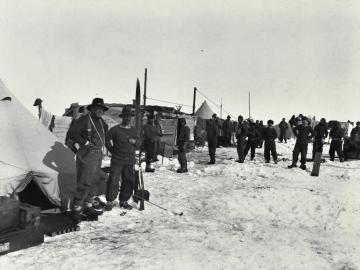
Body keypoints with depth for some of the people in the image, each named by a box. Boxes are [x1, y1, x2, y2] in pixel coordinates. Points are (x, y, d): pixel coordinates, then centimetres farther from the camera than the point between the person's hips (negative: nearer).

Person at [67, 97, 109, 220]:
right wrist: (85, 142, -18)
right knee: (84, 183, -8)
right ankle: (76, 208, 2)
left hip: (98, 154, 8)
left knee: (92, 182, 15)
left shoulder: (101, 121, 12)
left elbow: (106, 133, 32)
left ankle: (88, 206, 25)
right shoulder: (84, 119, -12)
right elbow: (71, 133, -18)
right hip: (87, 154, -8)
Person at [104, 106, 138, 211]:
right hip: (117, 161, -5)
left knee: (129, 182, 8)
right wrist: (113, 151, 3)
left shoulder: (134, 130, 12)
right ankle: (110, 202, 7)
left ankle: (123, 201, 23)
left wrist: (135, 141, -2)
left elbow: (138, 142, 20)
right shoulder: (115, 129, -3)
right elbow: (107, 140, 5)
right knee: (113, 181, -7)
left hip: (130, 162, 5)